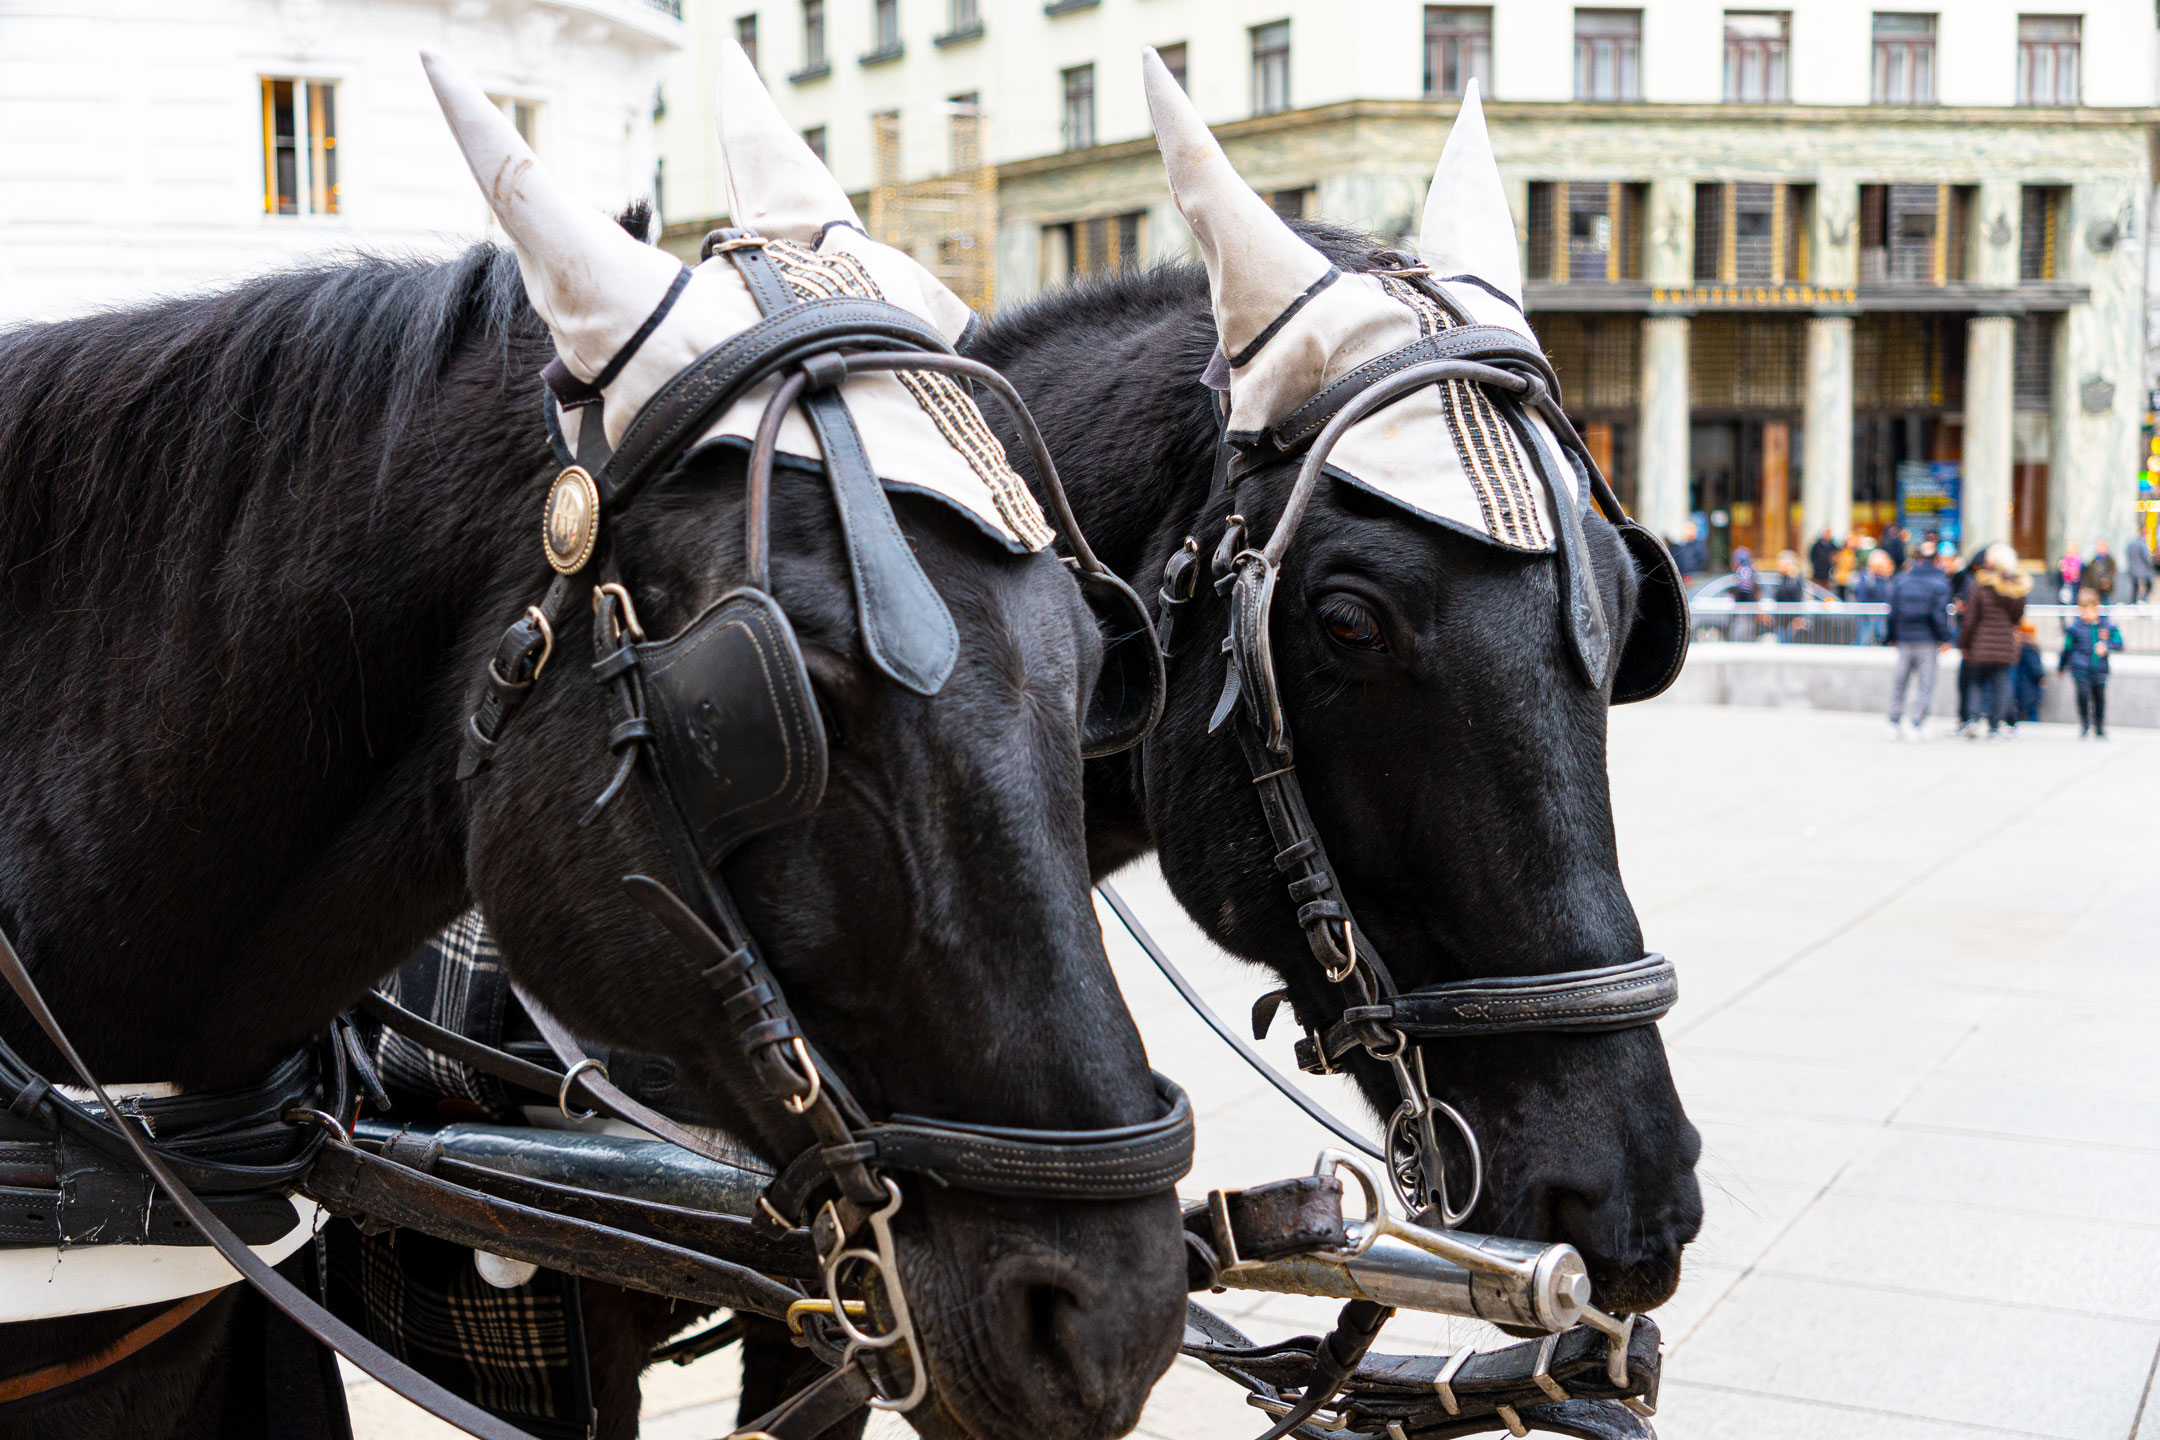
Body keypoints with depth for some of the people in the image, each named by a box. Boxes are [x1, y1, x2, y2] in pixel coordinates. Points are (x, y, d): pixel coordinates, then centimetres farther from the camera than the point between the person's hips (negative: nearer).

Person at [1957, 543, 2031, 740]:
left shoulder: (1981, 584, -10)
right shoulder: (2019, 586, 1)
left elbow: (1971, 617, -7)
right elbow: (2019, 615, 11)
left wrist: (1964, 642, 2)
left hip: (1983, 642, -2)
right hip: (2007, 643, 2)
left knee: (1978, 680, 12)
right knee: (2001, 683, 7)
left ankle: (1975, 717, -7)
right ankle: (1996, 726, 6)